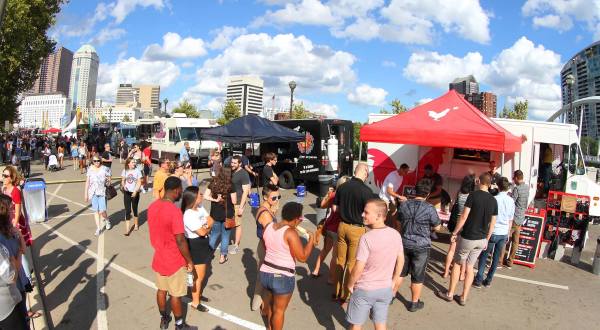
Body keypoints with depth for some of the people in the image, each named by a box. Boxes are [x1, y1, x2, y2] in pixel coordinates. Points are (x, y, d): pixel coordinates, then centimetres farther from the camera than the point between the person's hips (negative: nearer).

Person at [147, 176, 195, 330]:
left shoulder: (152, 206, -4)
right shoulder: (174, 211, -28)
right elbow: (180, 241, -25)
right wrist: (189, 260, -13)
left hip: (158, 257, 7)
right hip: (174, 260, -7)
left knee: (161, 289, 21)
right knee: (175, 294, 9)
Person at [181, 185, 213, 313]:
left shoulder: (200, 207, 0)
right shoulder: (188, 215, -27)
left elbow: (211, 220, 4)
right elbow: (202, 232, -26)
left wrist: (206, 226, -16)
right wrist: (208, 227, -6)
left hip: (202, 244, 9)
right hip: (195, 246, -9)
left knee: (201, 273, 22)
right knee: (199, 275, 3)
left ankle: (198, 294, 40)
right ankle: (195, 302, 18)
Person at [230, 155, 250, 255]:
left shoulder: (243, 174, -13)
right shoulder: (231, 172, 9)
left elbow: (245, 191, -16)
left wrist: (241, 207, -19)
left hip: (238, 203, -7)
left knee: (237, 224, 2)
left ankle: (236, 245, 13)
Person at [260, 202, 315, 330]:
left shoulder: (269, 227, 0)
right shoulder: (290, 233, -22)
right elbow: (302, 257, -20)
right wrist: (311, 240, -7)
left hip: (265, 273, 7)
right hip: (282, 277, -7)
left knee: (269, 304, 28)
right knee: (279, 310, 13)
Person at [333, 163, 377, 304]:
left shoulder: (342, 187, -3)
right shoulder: (365, 190, -19)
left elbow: (335, 208, 6)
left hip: (342, 226, 5)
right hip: (357, 229, -5)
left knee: (340, 260, 17)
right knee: (352, 263, 9)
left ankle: (337, 291, 29)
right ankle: (344, 295, 18)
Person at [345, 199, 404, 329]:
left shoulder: (367, 238, -26)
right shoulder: (396, 234, -7)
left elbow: (358, 268, -22)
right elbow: (400, 261, 4)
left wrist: (350, 284, -4)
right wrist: (393, 281, 17)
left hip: (365, 289, -5)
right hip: (386, 289, 5)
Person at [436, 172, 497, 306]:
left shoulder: (473, 195, -13)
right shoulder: (494, 201, 2)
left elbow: (464, 217, -15)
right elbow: (492, 224, 8)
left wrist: (454, 233, -6)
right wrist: (487, 239, 19)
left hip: (467, 238, -5)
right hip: (481, 240, 5)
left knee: (457, 264, 11)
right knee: (469, 267, 13)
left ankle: (450, 294, 19)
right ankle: (463, 298, 19)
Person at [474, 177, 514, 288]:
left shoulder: (494, 199, -13)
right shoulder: (511, 201, 1)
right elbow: (511, 220, 9)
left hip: (493, 232, -4)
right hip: (504, 233, 4)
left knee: (484, 255, 7)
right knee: (496, 257, 13)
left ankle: (479, 280, 7)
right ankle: (488, 280, 20)